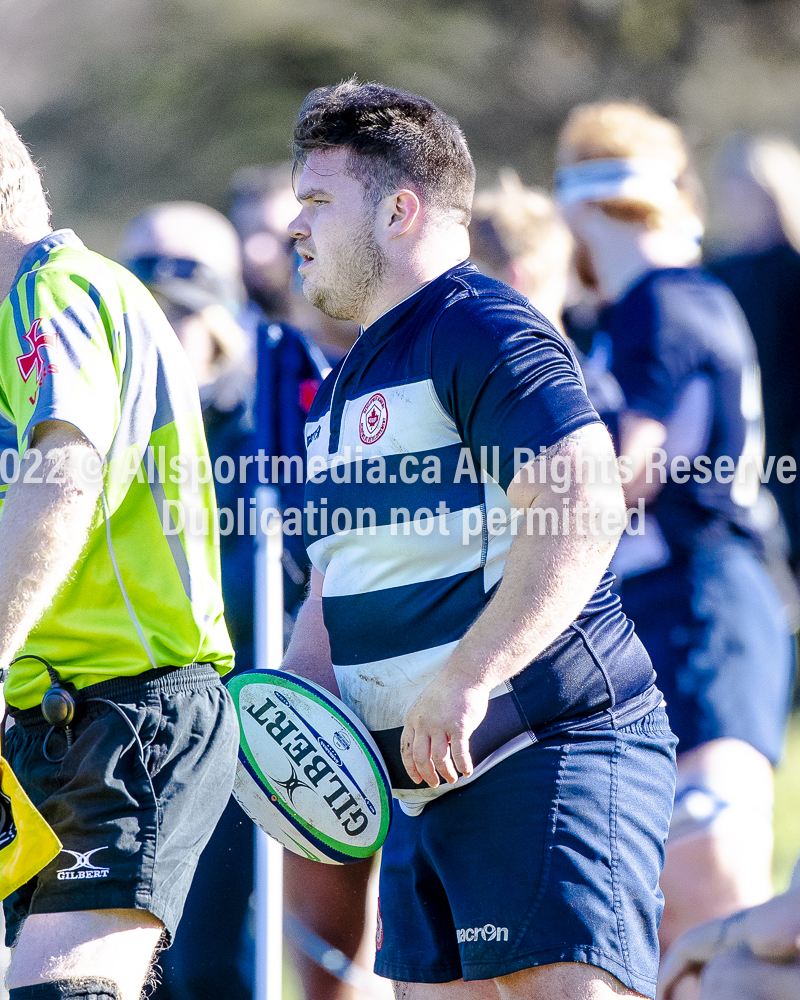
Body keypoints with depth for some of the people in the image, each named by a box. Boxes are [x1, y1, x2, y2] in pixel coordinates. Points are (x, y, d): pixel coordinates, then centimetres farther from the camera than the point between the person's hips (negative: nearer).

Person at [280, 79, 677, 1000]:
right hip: (429, 785, 10)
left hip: (552, 751, -10)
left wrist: (463, 681, -28)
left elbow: (585, 507, -23)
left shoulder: (483, 331, -9)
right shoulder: (343, 391, 23)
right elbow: (334, 589, 28)